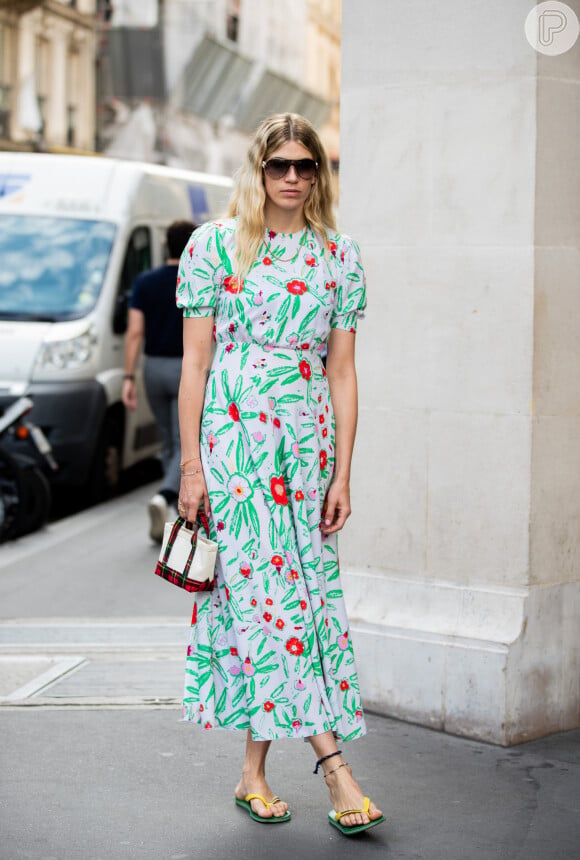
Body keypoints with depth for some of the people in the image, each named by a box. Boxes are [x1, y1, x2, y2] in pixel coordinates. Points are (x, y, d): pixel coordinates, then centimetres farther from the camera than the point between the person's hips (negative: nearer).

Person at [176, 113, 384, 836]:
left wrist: (342, 472, 3)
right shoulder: (214, 246, 2)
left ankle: (254, 773, 12)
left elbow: (343, 372, 8)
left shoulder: (339, 257, 9)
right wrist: (191, 465, -5)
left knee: (264, 594, 3)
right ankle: (333, 766, -12)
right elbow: (195, 362, 0)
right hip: (235, 437, -3)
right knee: (267, 592, -11)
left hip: (308, 443, 3)